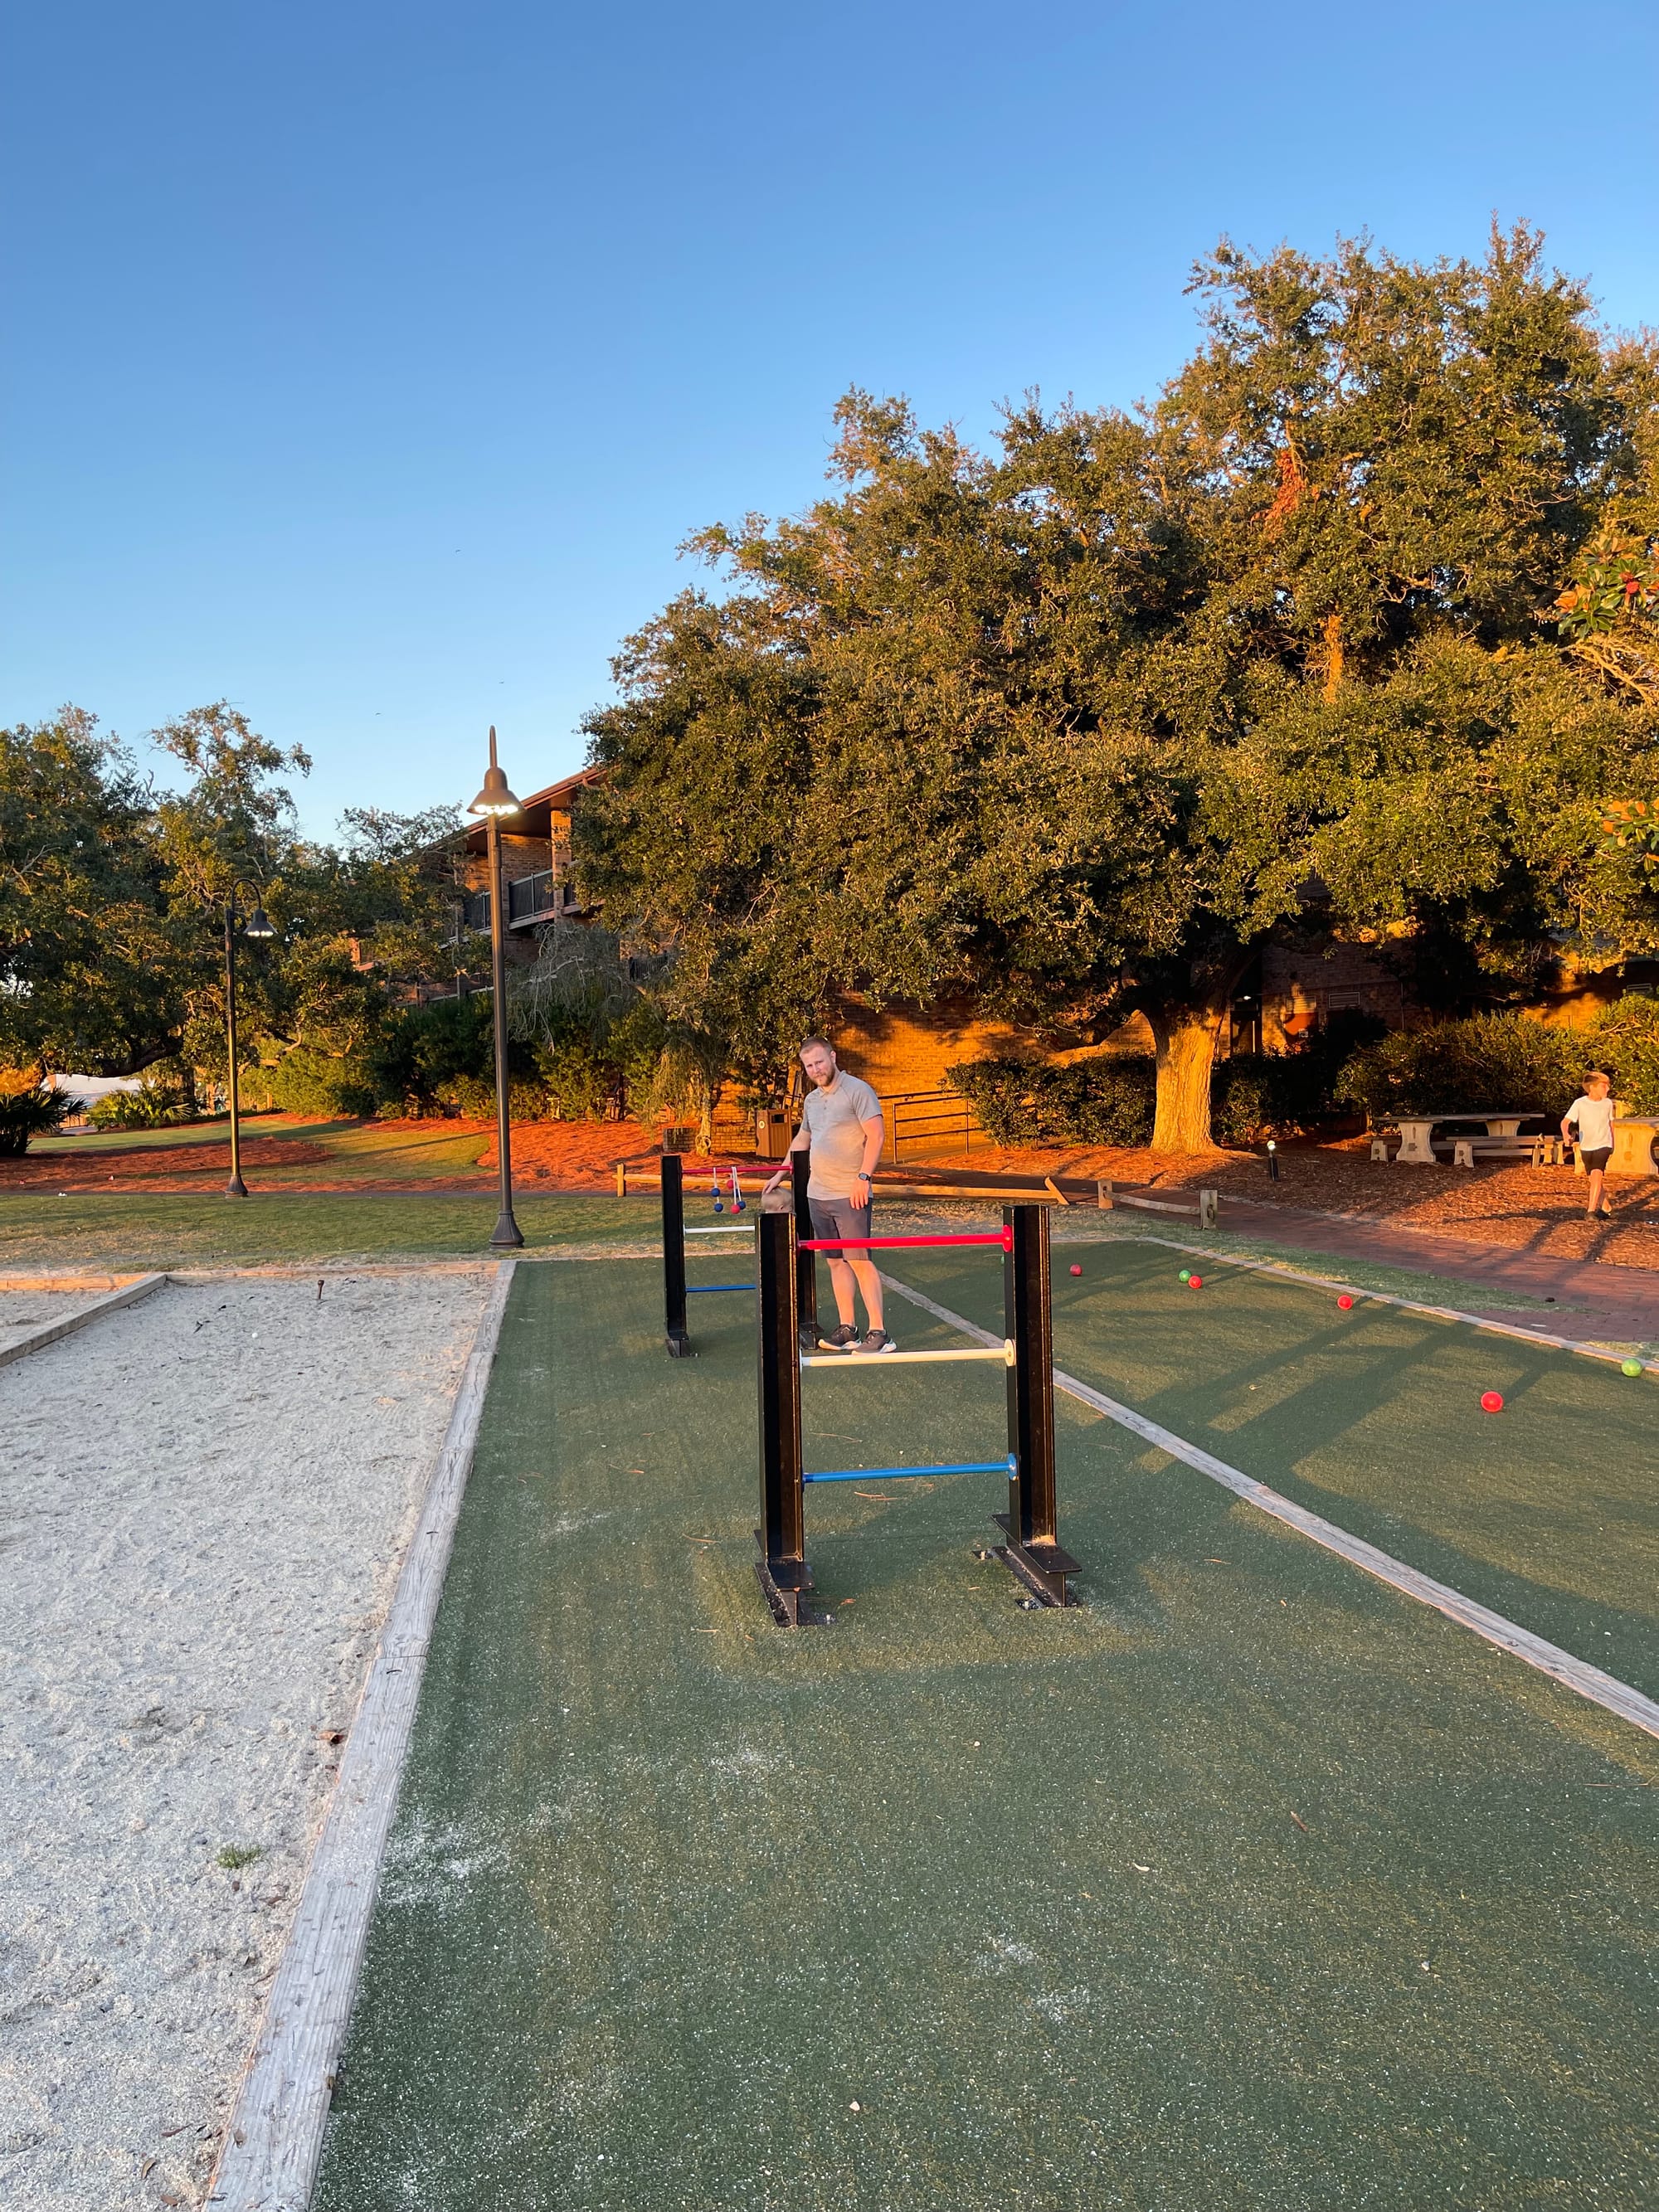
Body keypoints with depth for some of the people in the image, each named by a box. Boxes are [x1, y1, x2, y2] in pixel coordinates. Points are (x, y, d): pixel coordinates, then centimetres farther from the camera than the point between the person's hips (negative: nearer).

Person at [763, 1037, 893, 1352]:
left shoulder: (857, 1090, -8)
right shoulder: (812, 1099, 16)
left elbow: (876, 1135, -13)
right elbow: (802, 1139, 29)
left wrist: (863, 1176, -19)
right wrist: (780, 1175, 29)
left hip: (850, 1194, -8)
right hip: (817, 1194, 8)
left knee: (860, 1260, -8)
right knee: (835, 1261, 9)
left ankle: (878, 1333, -5)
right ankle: (847, 1329, 15)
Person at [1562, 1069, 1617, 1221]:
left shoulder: (1608, 1103, -2)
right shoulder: (1579, 1103, -10)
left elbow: (1610, 1123, 12)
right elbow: (1565, 1121, -15)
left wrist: (1612, 1146, 19)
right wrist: (1566, 1134, -37)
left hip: (1603, 1145, -1)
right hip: (1586, 1147, 1)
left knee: (1596, 1175, -20)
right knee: (1595, 1179, 13)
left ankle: (1591, 1211, -21)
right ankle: (1606, 1209, 32)